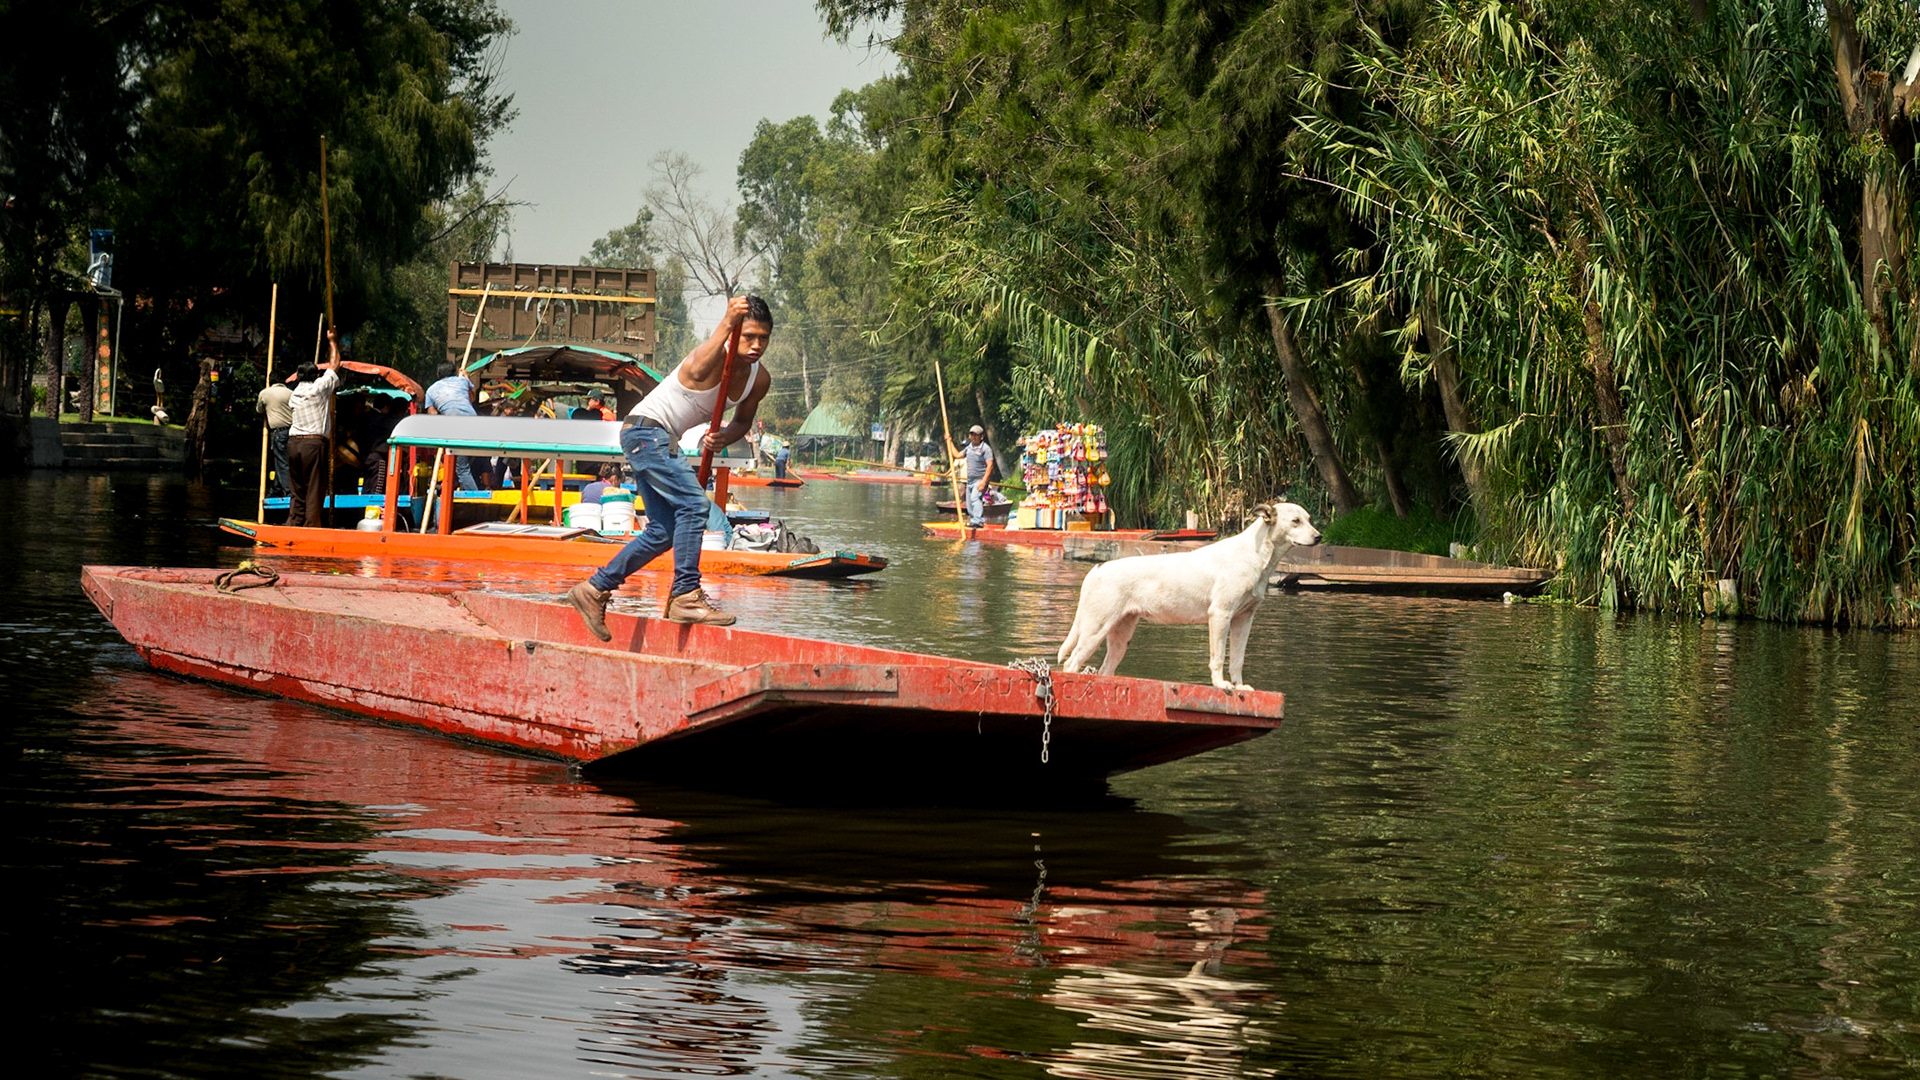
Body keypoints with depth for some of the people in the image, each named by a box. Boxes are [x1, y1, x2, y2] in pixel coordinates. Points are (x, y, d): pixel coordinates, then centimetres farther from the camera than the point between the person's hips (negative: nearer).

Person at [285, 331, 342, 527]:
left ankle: (292, 524, 7)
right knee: (314, 489, -3)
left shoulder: (295, 393, 14)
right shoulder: (320, 387, -1)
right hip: (313, 443, -6)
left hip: (293, 442, 6)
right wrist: (332, 341, 23)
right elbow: (334, 365, 10)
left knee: (297, 490, 11)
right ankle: (312, 527, -5)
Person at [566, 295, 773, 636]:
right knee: (694, 503, -24)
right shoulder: (715, 356, -24)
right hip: (645, 429, -10)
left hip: (663, 441, 10)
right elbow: (697, 371, -49)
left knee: (663, 532, 10)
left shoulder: (759, 380, 2)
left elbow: (743, 420, 18)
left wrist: (723, 437, -6)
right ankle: (686, 597, -25)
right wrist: (726, 323, -59)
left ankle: (594, 589, 18)